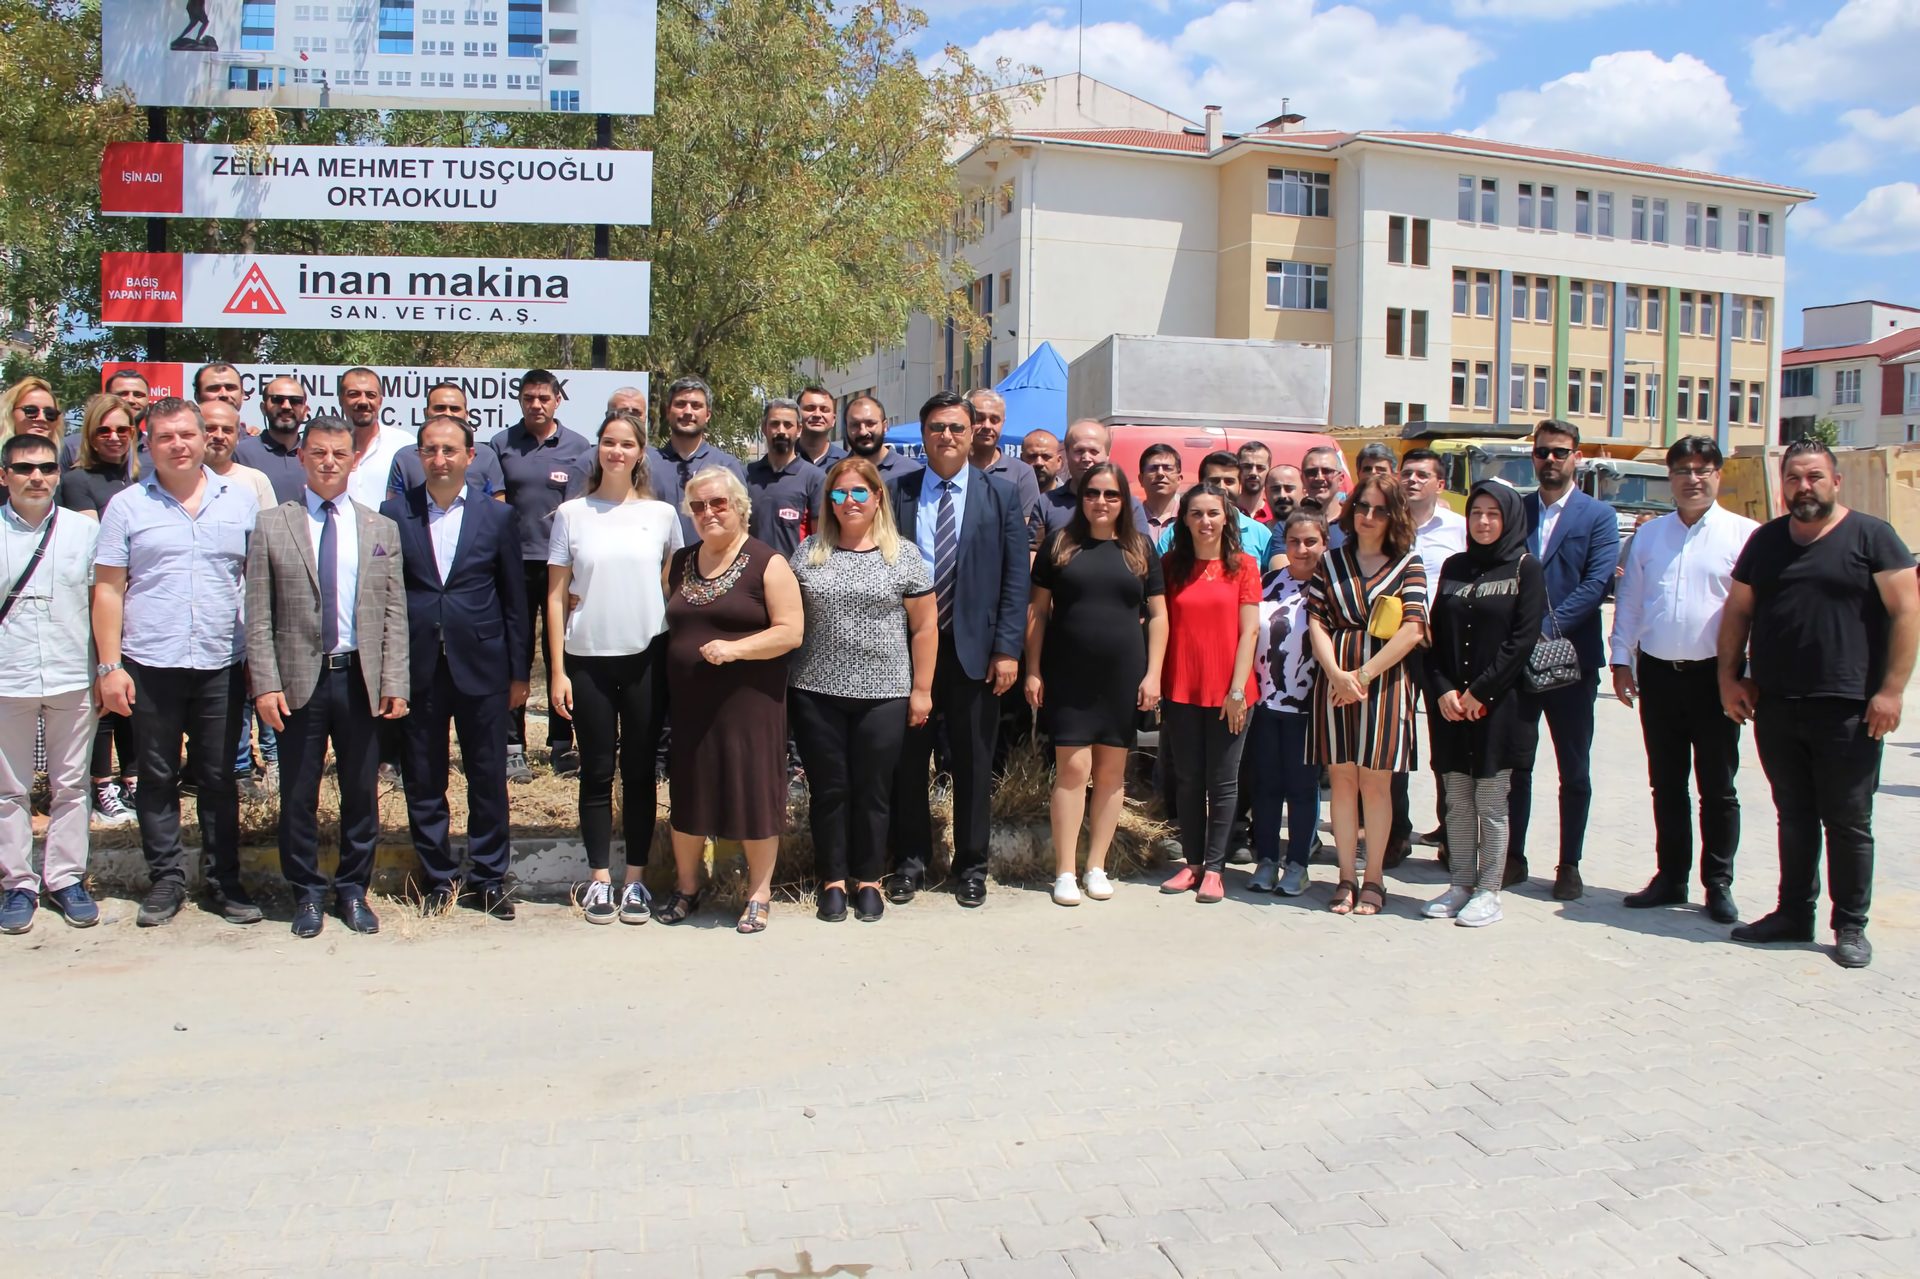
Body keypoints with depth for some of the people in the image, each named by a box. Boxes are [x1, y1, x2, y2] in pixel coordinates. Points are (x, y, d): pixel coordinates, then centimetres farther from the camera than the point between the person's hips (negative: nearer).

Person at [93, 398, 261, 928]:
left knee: (219, 779, 9)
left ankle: (225, 880, 19)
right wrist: (109, 666, -4)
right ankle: (166, 879, 20)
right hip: (149, 665, 0)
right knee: (157, 779, 8)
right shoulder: (126, 506, 3)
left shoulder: (240, 499, 5)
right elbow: (108, 589, 2)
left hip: (221, 664, 0)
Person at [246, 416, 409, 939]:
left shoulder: (382, 529, 7)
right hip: (299, 679, -1)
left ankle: (353, 890, 23)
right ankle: (307, 893, 22)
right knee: (298, 794, 7)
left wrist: (394, 683, -3)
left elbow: (394, 614, 4)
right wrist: (265, 683, -8)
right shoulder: (272, 527, 3)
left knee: (361, 793, 8)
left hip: (361, 678, 1)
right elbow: (259, 616, -1)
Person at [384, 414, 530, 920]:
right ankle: (438, 877, 23)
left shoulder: (497, 516, 3)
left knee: (488, 779, 6)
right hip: (416, 668, 1)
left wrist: (519, 672, 3)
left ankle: (490, 878, 20)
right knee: (422, 782, 8)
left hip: (481, 667, 0)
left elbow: (515, 600, 5)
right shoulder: (394, 514, 3)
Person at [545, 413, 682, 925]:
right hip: (588, 658, 0)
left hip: (646, 657, 1)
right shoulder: (572, 514, 2)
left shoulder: (661, 514, 4)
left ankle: (635, 880, 15)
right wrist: (558, 670, -3)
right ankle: (599, 880, 15)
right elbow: (556, 596, 2)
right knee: (597, 772, 5)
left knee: (640, 772, 6)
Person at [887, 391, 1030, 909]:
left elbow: (1015, 576, 0)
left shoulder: (1000, 494, 3)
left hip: (974, 648, 0)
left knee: (974, 764, 8)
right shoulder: (897, 493, 4)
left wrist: (1007, 648, -7)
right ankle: (910, 861, 23)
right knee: (908, 760, 9)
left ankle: (971, 866, 21)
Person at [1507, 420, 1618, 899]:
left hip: (1572, 659, -2)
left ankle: (1569, 865, 15)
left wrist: (1547, 628, -19)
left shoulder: (1598, 516, 2)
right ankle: (1513, 856, 20)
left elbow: (1597, 583, -10)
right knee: (1514, 764, 9)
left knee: (1574, 771, 5)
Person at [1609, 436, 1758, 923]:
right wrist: (1621, 659, 7)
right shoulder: (1649, 535, 10)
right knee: (1665, 785, 11)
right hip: (1657, 674, 4)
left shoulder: (1744, 534, -3)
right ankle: (1670, 878, 22)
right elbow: (1628, 599, 12)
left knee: (1718, 787, 6)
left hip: (1713, 676, -4)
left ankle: (1718, 883, 17)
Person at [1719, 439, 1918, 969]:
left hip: (1848, 710, -4)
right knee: (1794, 818, 13)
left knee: (1848, 823, 3)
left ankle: (1850, 926, 14)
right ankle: (1794, 913, 23)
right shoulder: (1765, 540, 12)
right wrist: (1730, 677, 6)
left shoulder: (1871, 536, -2)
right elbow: (1738, 612, 16)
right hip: (1775, 708, 4)